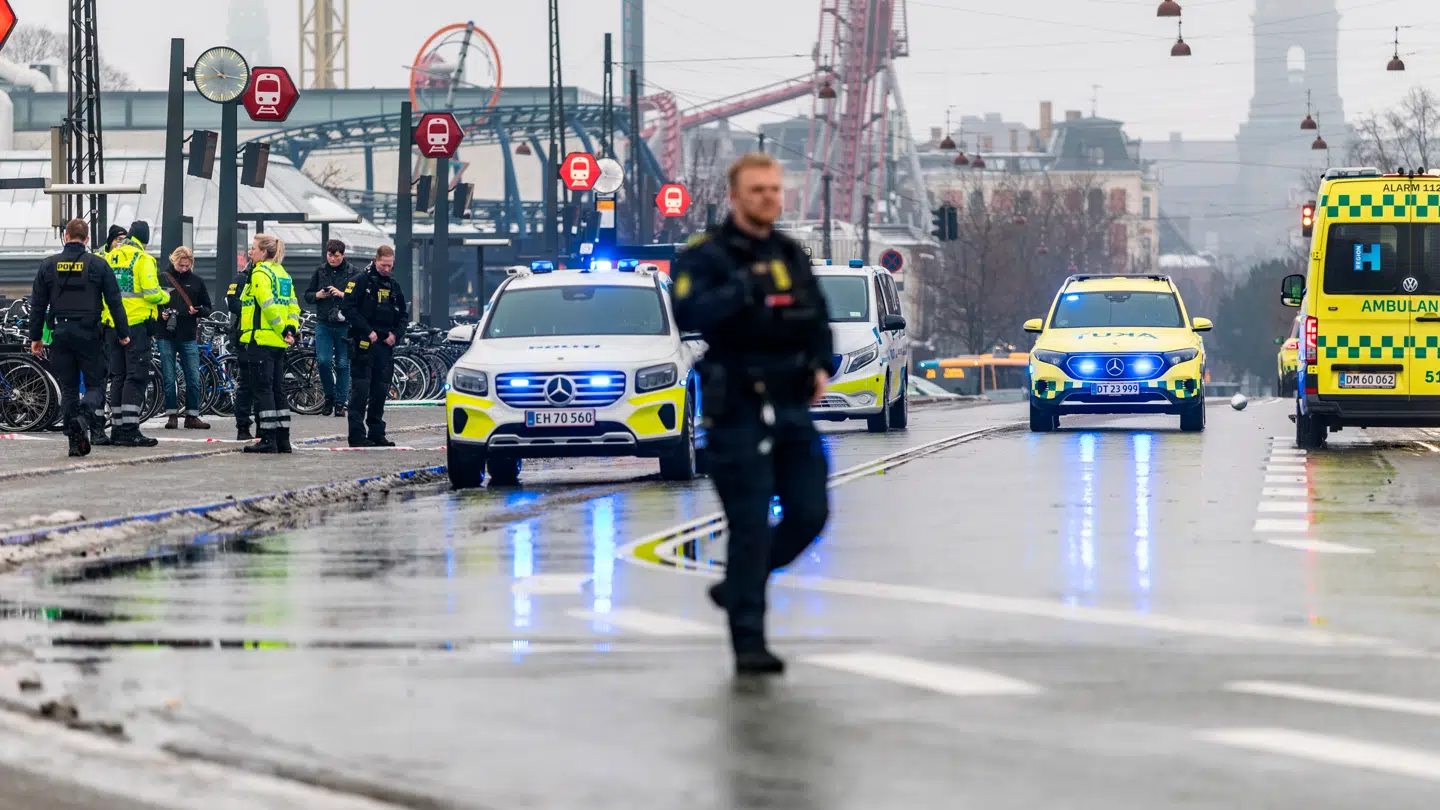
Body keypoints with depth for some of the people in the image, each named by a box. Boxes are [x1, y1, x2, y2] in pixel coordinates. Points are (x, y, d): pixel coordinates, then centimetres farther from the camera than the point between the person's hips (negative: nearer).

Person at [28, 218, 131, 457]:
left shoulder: (49, 266, 5)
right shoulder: (98, 265, 0)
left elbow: (37, 305, 7)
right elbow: (114, 301, 0)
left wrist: (35, 337, 13)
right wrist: (123, 333, 8)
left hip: (60, 332, 2)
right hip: (88, 334, -2)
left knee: (68, 388, 8)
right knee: (95, 383, 4)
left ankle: (74, 441, 5)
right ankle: (84, 417, -26)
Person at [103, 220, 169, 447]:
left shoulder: (110, 257, 10)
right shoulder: (143, 259, -9)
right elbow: (151, 292, -15)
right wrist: (165, 297, 6)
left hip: (114, 325, 6)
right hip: (137, 325, -6)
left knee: (118, 376, 13)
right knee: (136, 377, -6)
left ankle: (117, 428, 14)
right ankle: (130, 430, -12)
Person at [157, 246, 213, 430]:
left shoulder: (197, 282, 9)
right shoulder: (163, 279, 4)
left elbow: (208, 308, 13)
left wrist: (198, 310, -9)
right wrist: (160, 314, -11)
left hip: (188, 337, 1)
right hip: (166, 336, -1)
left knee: (194, 378, -2)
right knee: (168, 378, 1)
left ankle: (192, 416, 6)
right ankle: (172, 415, 9)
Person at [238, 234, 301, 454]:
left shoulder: (260, 274, -11)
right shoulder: (282, 273, 16)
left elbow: (268, 306, -19)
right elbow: (293, 305, 14)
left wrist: (283, 330, -13)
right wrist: (292, 329, 3)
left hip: (260, 339, -9)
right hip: (278, 344, 9)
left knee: (263, 389, -6)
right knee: (277, 390, 12)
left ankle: (268, 439, -8)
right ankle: (283, 439, 13)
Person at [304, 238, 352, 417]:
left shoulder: (352, 273, 0)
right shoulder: (320, 271, 9)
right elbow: (307, 295, 16)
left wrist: (342, 295, -18)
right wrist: (317, 295, -5)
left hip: (344, 326, -2)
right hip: (324, 325, 2)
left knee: (342, 364, 2)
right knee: (323, 361, -9)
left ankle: (340, 402, 10)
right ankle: (329, 396, 12)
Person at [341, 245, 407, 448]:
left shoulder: (394, 286, 16)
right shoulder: (361, 281, -3)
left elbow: (403, 315, 22)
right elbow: (349, 309, -11)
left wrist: (396, 334, 3)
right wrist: (368, 331, -16)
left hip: (385, 345, 6)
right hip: (364, 344, -6)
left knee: (380, 391, 8)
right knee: (360, 391, -7)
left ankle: (377, 434, 14)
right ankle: (357, 435, -8)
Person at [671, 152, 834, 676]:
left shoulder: (792, 255, 14)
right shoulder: (705, 256, -6)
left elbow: (818, 319, 23)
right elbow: (689, 316, -22)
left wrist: (821, 366, 6)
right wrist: (744, 286, -32)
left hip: (792, 407, 6)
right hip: (738, 411, -6)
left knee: (809, 514, 4)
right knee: (751, 524, -7)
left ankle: (738, 587, 27)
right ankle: (748, 643, -1)